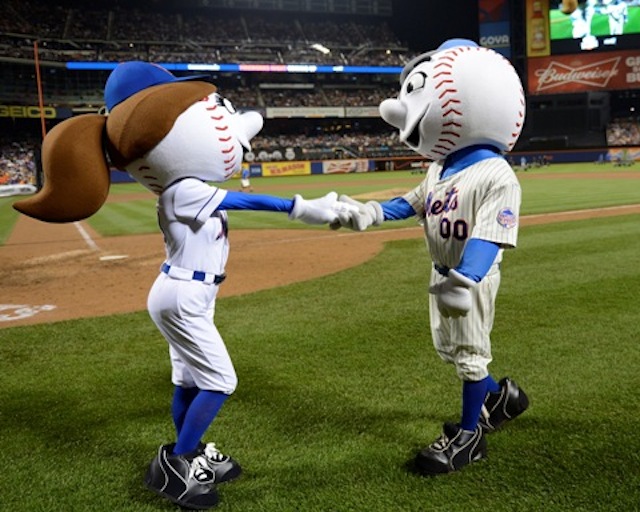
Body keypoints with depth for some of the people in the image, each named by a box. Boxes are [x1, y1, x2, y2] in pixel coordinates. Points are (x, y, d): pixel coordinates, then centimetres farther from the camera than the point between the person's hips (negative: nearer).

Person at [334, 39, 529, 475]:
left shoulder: (495, 176, -26)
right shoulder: (441, 167, 3)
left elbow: (490, 235, -34)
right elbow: (414, 203, 16)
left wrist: (466, 279, -46)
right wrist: (369, 213, 8)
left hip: (473, 277, -9)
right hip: (444, 272, 9)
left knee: (469, 351, 5)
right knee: (449, 347, 21)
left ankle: (470, 435, 23)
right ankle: (500, 396, 42)